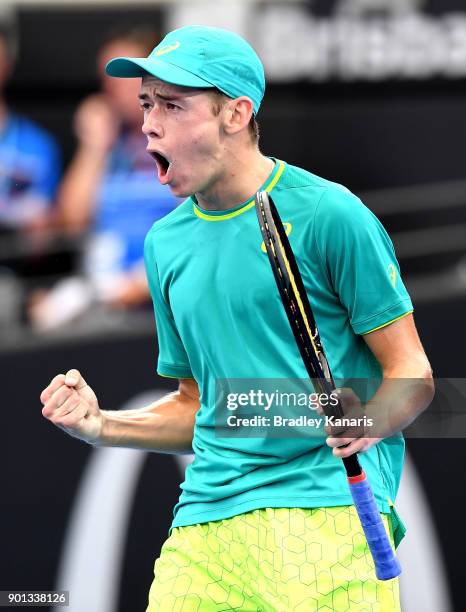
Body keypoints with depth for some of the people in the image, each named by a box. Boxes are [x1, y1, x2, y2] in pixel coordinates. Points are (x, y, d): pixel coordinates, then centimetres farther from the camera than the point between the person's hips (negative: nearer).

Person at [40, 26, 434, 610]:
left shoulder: (327, 214, -3)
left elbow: (413, 372, -2)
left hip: (328, 502, -5)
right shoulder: (167, 243, 17)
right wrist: (101, 425, 8)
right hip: (206, 516, 5)